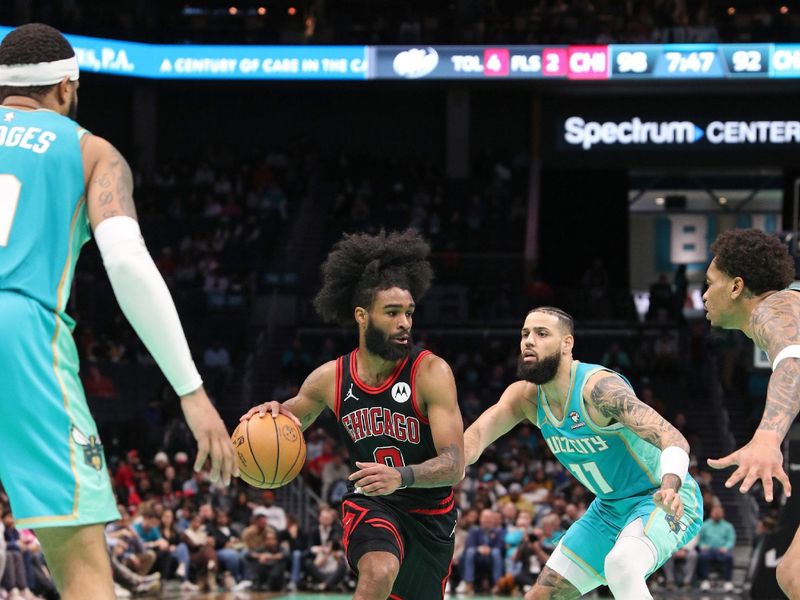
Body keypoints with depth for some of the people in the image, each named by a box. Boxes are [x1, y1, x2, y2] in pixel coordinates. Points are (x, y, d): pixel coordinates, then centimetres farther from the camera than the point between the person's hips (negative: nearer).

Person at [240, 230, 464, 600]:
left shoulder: (431, 373, -21)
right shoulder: (329, 379, -10)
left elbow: (454, 465, -27)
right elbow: (293, 418, 12)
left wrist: (402, 476, -47)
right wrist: (273, 415, -14)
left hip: (430, 511, 0)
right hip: (370, 503, 0)